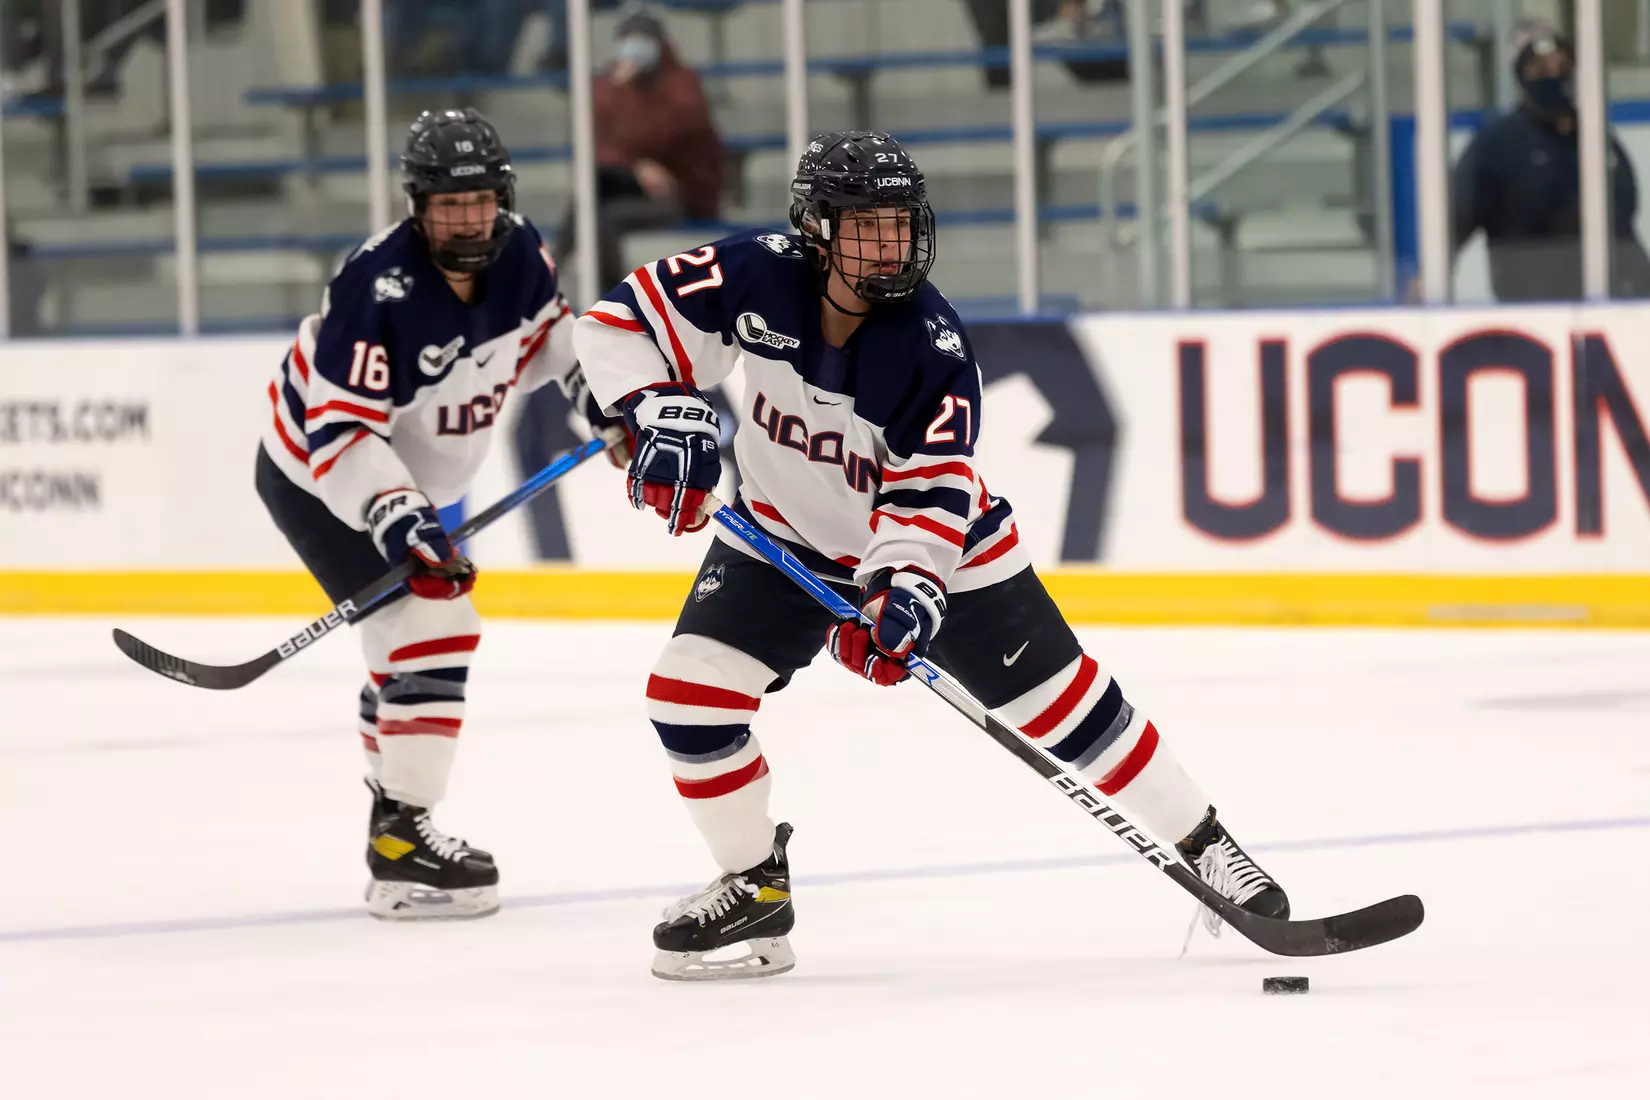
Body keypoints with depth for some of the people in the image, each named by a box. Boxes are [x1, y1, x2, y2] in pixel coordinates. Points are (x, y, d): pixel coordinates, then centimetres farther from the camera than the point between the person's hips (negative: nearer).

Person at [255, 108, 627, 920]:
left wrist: (595, 387, -3)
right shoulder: (378, 289, -34)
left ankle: (393, 810, 42)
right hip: (318, 480, -9)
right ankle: (400, 850, -18)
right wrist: (397, 517, -46)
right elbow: (340, 433, -36)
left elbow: (543, 329, 13)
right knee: (431, 626, -20)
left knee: (412, 642, 22)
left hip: (410, 480, 9)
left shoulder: (517, 253, -11)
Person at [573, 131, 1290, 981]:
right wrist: (661, 409, -34)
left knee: (1063, 708, -2)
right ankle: (755, 888, 5)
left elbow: (928, 495, -28)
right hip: (785, 536, 2)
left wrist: (907, 589, -44)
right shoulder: (757, 279, -24)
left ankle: (1206, 847, 15)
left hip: (937, 545, -2)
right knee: (688, 689, -13)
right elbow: (617, 326, -17)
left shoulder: (933, 349, -28)